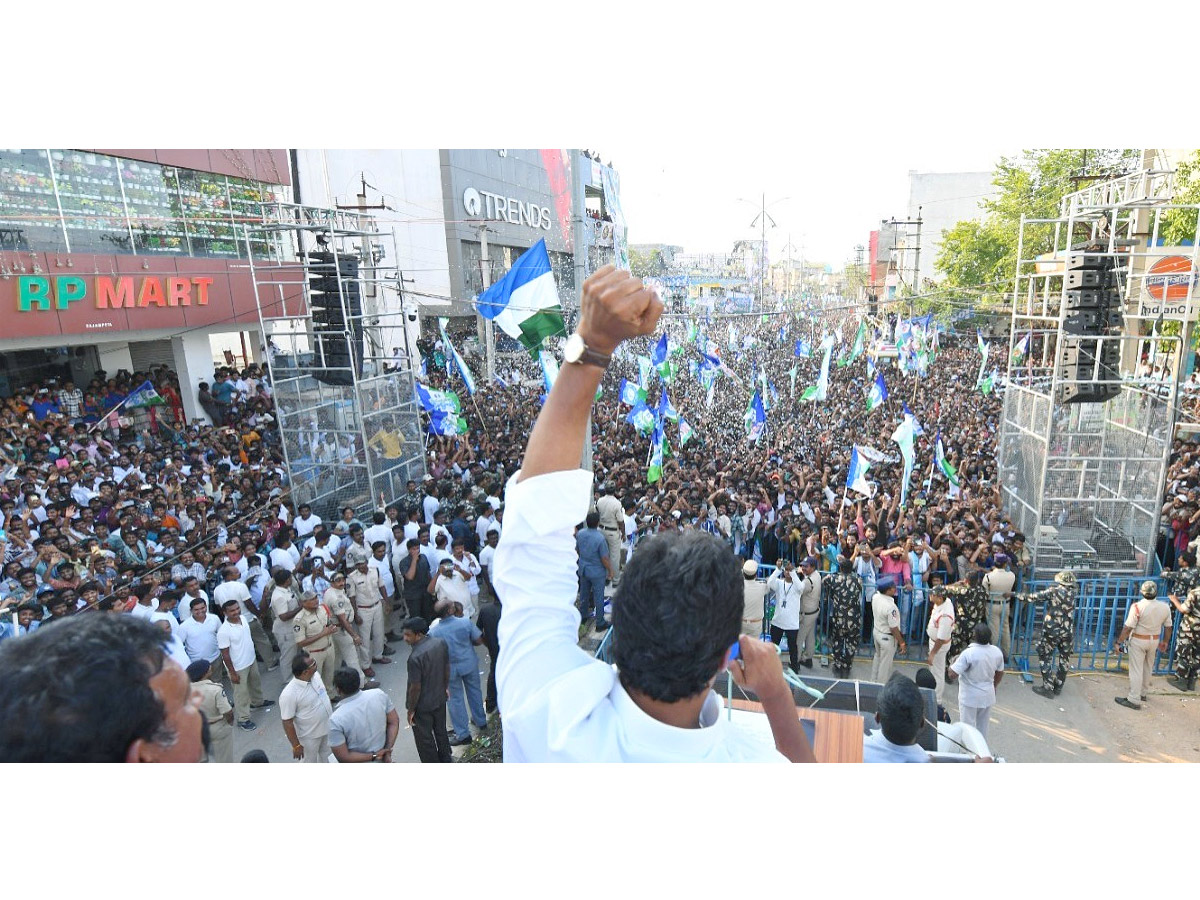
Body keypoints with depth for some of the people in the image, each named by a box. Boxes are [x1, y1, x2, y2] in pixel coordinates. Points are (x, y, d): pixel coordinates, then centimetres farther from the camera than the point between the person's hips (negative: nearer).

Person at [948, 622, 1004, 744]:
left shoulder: (968, 653, -27)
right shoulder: (997, 652, -9)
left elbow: (952, 674, -25)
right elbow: (1000, 673, 7)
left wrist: (954, 660, -7)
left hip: (970, 697, -6)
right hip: (988, 696, 6)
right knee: (983, 727, 22)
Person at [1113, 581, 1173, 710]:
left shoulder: (1137, 606, -22)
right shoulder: (1165, 607, -7)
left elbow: (1128, 628, -20)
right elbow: (1168, 627, 5)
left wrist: (1118, 642, -12)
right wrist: (1165, 642, 22)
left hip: (1138, 641, -5)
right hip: (1155, 641, 5)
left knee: (1136, 670, -1)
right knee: (1148, 668, 21)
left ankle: (1134, 700, 1)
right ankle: (1143, 693, 36)